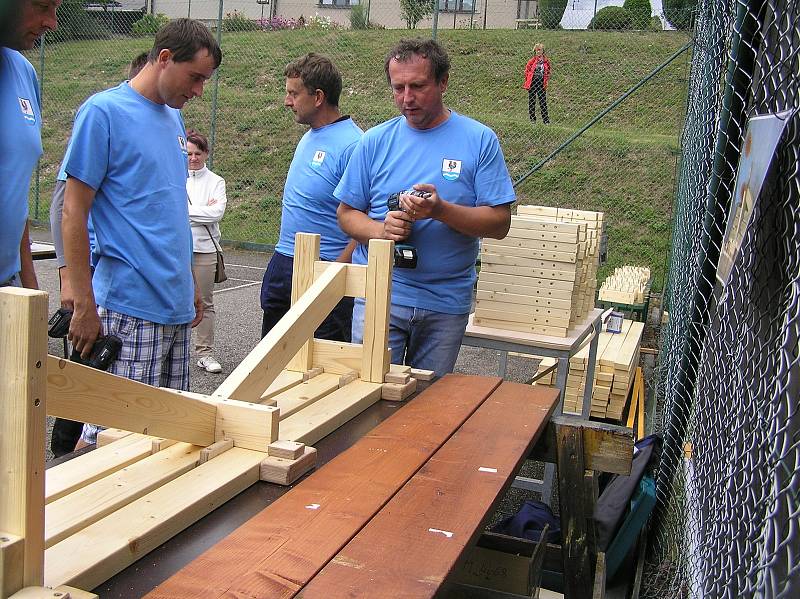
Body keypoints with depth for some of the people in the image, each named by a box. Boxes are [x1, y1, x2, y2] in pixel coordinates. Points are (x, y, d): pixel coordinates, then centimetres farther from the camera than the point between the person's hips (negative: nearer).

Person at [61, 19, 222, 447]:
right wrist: (84, 306, -14)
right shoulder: (104, 112, -8)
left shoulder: (173, 117, 14)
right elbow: (74, 213, -11)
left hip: (176, 305, 8)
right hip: (128, 307, -8)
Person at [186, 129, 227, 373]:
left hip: (204, 249, 0)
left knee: (205, 303, 6)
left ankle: (205, 353, 13)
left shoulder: (216, 181, 5)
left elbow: (217, 212, -9)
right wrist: (203, 211, -10)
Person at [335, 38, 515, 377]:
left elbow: (499, 223, -5)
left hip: (447, 302, 0)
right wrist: (381, 230, -14)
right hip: (379, 296, 0)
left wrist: (441, 210, -21)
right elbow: (347, 214, 7)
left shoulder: (479, 141, -1)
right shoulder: (375, 141, 4)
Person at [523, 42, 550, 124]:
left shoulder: (546, 61, 4)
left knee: (543, 102, -1)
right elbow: (526, 71, 6)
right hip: (532, 83, -1)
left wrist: (546, 80, 3)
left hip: (541, 83, 1)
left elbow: (548, 72, 14)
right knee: (532, 101, 5)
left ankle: (545, 119, 1)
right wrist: (528, 80, 1)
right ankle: (532, 118, 14)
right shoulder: (532, 61, -2)